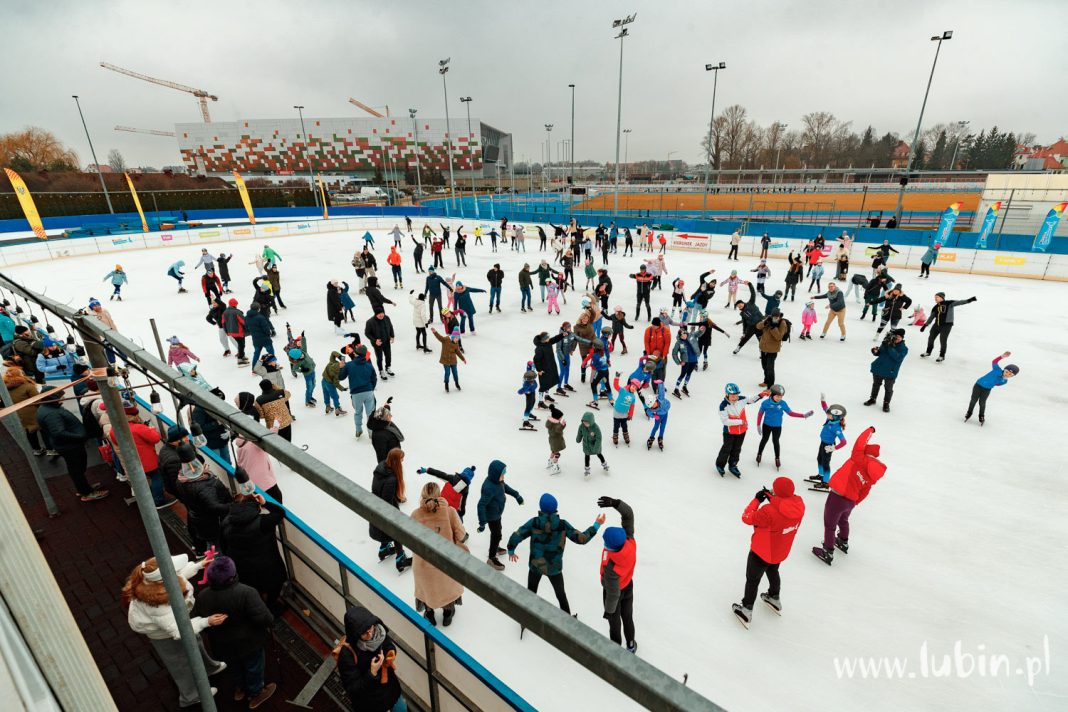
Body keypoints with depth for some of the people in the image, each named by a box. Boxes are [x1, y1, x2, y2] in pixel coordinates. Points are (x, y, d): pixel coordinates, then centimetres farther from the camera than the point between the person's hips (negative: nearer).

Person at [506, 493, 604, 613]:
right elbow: (581, 538, -17)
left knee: (531, 592, 27)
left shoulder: (534, 522, -21)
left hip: (535, 565, 0)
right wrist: (596, 525, -7)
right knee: (561, 595, 27)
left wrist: (511, 551, 3)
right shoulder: (562, 524, -21)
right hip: (554, 568, 0)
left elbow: (516, 536, -16)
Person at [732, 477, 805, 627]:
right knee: (773, 572, 35)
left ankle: (746, 610, 35)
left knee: (752, 580, 17)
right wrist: (772, 498, -10)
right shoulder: (799, 504, -21)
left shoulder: (769, 511, -41)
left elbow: (747, 518, -26)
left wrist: (757, 499, -16)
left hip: (761, 553, -6)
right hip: (780, 552, 6)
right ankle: (774, 598, 59)